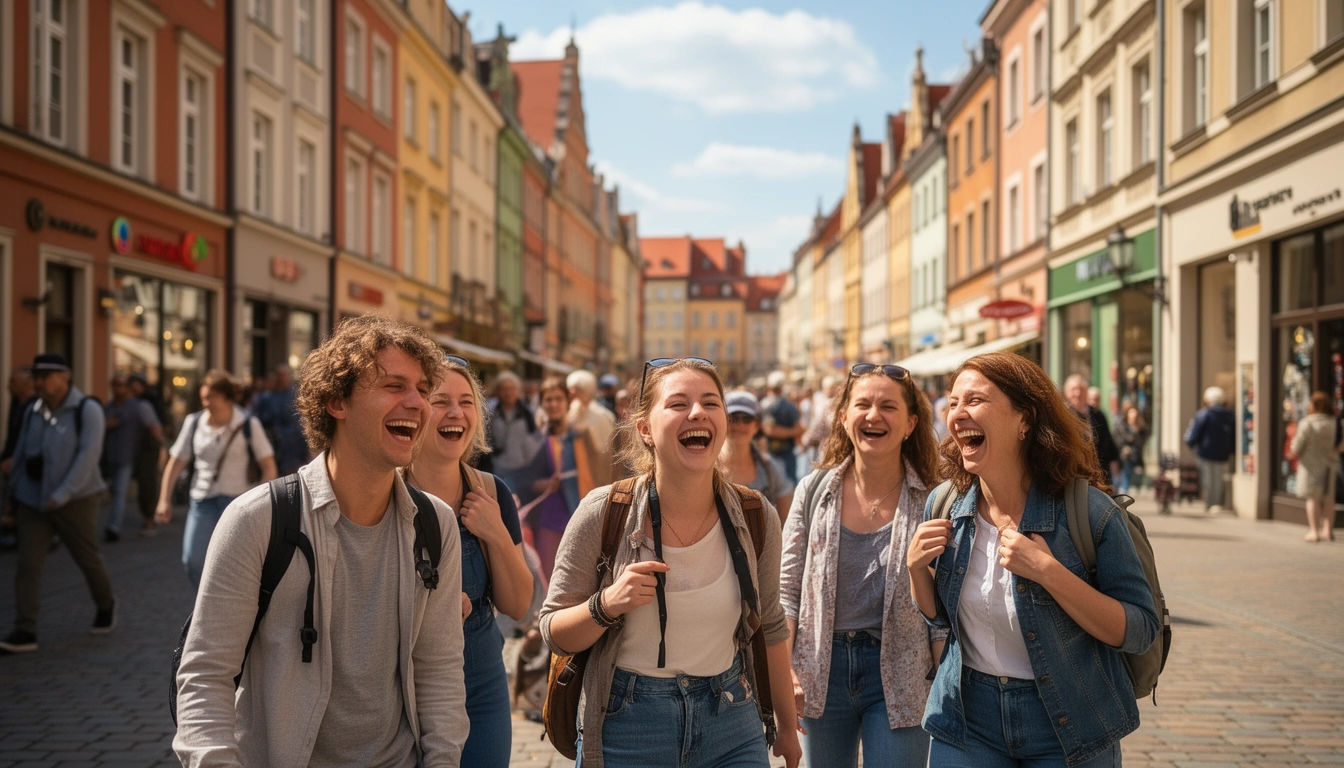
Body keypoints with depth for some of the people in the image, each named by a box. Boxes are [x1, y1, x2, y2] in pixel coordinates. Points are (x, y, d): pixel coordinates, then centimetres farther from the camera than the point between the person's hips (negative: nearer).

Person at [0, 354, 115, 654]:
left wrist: (62, 494, -24)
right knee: (27, 564, -6)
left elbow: (88, 455, -18)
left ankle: (105, 605, 35)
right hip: (32, 502, 4)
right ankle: (25, 632, -7)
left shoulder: (87, 410, -9)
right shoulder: (32, 412, 7)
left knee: (88, 559, 9)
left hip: (75, 501, -4)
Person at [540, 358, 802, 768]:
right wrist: (606, 605, -26)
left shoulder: (757, 518, -7)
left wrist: (788, 726, 16)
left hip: (732, 724, 2)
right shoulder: (603, 514, -14)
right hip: (627, 730, -1)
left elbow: (770, 626, 8)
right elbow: (554, 633, -6)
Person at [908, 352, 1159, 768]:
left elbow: (1139, 632, -18)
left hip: (1068, 730, -3)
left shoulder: (1088, 511, -18)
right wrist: (916, 567, -13)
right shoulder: (944, 505, -5)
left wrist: (1048, 571, -28)